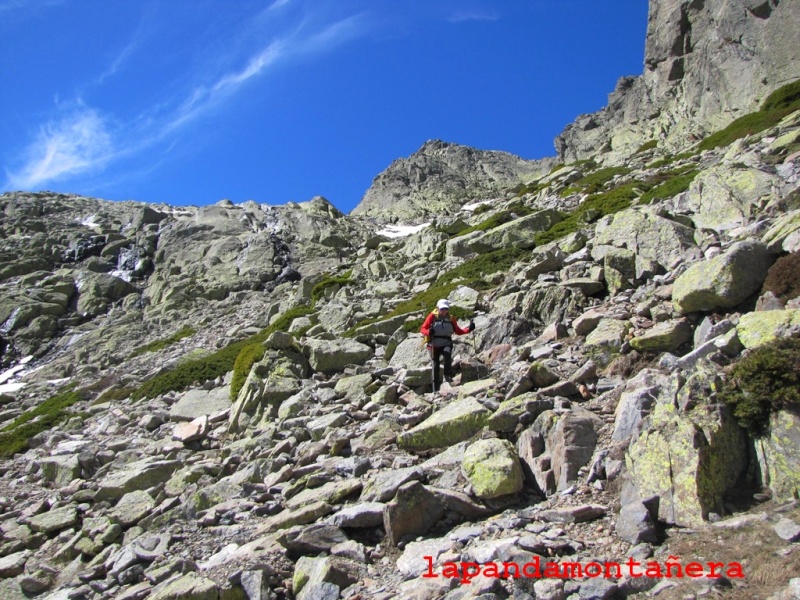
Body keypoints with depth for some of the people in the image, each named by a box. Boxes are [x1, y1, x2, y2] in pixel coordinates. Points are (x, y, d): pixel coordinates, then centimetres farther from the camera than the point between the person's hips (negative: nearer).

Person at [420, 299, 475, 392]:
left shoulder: (451, 319, 9)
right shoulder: (432, 316, 0)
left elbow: (458, 331, 15)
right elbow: (422, 329, -3)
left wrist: (469, 329, 0)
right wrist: (428, 332, -25)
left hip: (446, 344, 1)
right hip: (434, 345, -1)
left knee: (447, 354, -33)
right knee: (435, 366, -3)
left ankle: (448, 375, -22)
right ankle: (436, 390, 6)